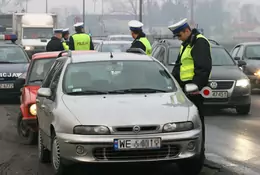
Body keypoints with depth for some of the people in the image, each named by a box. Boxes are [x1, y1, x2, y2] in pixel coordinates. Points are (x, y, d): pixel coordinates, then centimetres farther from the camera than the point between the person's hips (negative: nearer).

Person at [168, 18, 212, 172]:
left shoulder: (200, 42, -12)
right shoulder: (186, 44, 20)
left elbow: (204, 67, -20)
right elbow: (179, 65, 28)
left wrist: (197, 84, -24)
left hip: (194, 88, -10)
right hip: (185, 86, 10)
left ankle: (199, 150, -4)